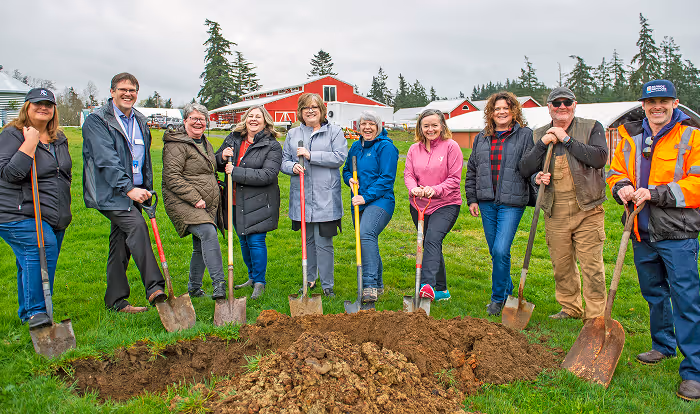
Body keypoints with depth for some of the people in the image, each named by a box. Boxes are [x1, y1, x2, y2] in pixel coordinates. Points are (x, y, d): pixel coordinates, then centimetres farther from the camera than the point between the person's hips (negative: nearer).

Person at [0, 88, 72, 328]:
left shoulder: (59, 138, 15)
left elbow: (65, 173, 26)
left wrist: (63, 209, 22)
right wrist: (29, 144, -22)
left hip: (54, 217, 7)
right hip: (20, 214, -7)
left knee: (32, 263, 12)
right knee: (41, 251, -25)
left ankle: (28, 313, 25)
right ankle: (35, 312, -17)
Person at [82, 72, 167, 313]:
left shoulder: (140, 121, 17)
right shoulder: (97, 120, -6)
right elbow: (106, 160, -17)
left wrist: (147, 189, 19)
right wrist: (128, 188, -26)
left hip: (134, 191, 7)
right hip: (110, 192, -7)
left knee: (121, 243, 9)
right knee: (137, 226, -25)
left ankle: (116, 301, 16)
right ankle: (154, 288, -26)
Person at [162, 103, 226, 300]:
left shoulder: (205, 143, 18)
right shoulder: (176, 144, -10)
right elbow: (172, 177, -18)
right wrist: (195, 198, -22)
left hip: (208, 204, 9)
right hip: (183, 204, -9)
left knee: (201, 246, 11)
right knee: (208, 233, -27)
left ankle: (194, 287, 26)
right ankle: (219, 284, -28)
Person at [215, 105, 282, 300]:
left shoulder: (272, 146, -8)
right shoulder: (233, 139, 8)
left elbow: (268, 175, -20)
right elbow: (216, 164, 17)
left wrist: (236, 172, -22)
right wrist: (222, 157, -8)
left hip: (258, 202, -6)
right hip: (236, 202, 6)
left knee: (256, 241, -6)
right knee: (244, 241, 16)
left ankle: (259, 282, 10)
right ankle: (252, 277, 32)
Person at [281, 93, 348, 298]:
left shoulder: (334, 131, 4)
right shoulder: (293, 134, 14)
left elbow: (340, 157, -9)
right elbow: (284, 160, 14)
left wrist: (310, 155, -14)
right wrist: (293, 166, -9)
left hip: (325, 198, -4)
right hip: (301, 197, 4)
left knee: (323, 243, -3)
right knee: (307, 240, 15)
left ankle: (327, 285, 9)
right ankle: (310, 279, 30)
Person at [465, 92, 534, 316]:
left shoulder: (525, 135, 1)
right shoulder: (481, 138, 14)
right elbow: (472, 170, 17)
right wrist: (471, 198, 12)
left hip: (512, 202, -5)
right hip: (487, 202, 5)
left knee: (501, 250, -12)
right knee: (495, 251, 12)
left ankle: (498, 298, 6)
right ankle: (508, 291, 31)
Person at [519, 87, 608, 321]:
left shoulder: (591, 128, 3)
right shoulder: (540, 134, 12)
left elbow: (600, 158, -14)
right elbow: (524, 170, 5)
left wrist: (567, 139, -13)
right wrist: (543, 144, -7)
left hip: (587, 209, -3)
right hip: (555, 212, 3)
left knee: (591, 265, -3)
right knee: (561, 265, 12)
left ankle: (595, 316, 9)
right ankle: (570, 308, 29)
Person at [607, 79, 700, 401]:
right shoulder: (631, 138, 10)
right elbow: (615, 172, 16)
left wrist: (655, 193, -21)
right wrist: (622, 187, -7)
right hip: (642, 233, 6)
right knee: (654, 293, 20)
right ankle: (663, 346, 39)